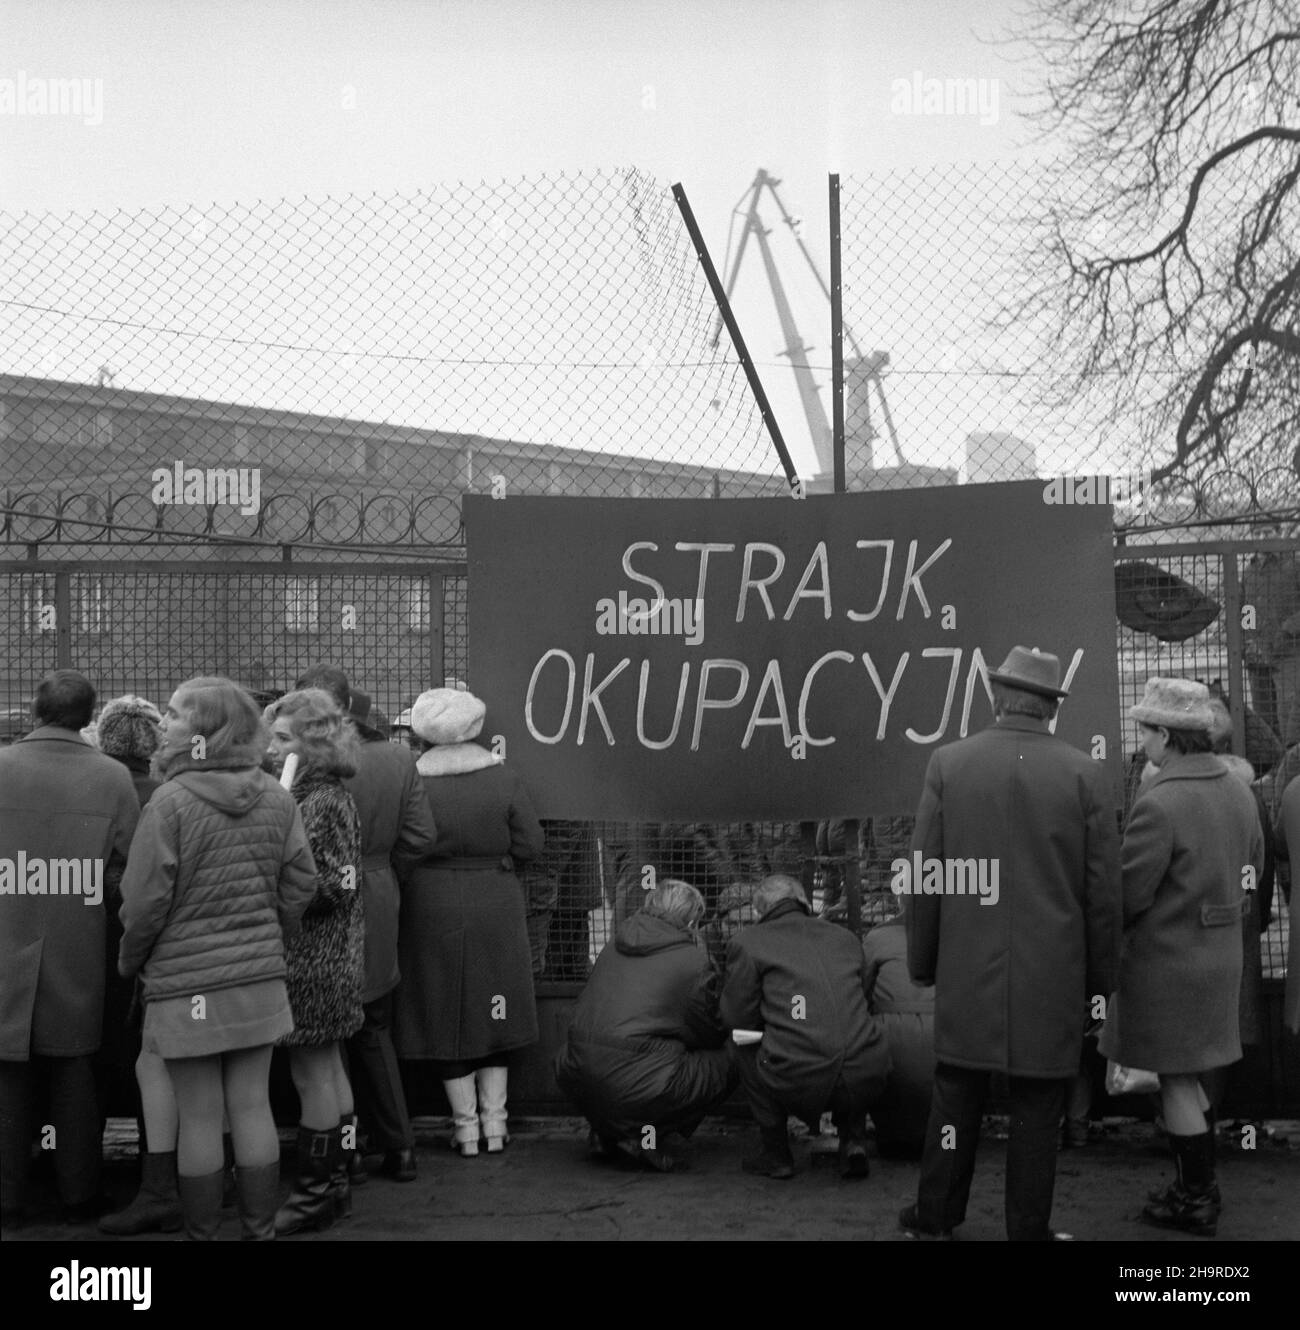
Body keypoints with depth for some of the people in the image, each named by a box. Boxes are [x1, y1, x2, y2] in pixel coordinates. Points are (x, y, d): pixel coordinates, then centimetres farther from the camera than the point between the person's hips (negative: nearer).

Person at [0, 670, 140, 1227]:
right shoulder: (112, 777, -8)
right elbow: (127, 866, -7)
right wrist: (84, 894, 8)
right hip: (78, 950, 1)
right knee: (73, 1075, 13)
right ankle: (79, 1196, 20)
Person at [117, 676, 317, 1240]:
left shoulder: (170, 803, -14)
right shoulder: (275, 798, 2)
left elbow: (145, 900, -12)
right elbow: (300, 883, 6)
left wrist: (129, 961, 5)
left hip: (187, 984, -5)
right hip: (259, 980, 5)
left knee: (199, 1117, 4)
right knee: (252, 1107, 11)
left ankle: (202, 1233, 14)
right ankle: (260, 1229, 18)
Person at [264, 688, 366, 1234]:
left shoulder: (327, 803, -17)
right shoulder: (307, 797, 10)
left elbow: (338, 887, -20)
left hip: (315, 959, -9)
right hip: (315, 957, 9)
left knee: (312, 1075, -1)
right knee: (327, 1070, 16)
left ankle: (315, 1191, 8)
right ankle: (333, 1180, 26)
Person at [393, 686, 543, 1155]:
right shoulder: (503, 779, -5)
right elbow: (529, 844, -4)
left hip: (432, 909, -2)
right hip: (495, 906, 2)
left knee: (446, 1015, 9)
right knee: (492, 1010, 15)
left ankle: (466, 1128, 14)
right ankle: (495, 1123, 19)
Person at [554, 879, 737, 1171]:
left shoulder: (612, 950, 18)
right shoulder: (693, 961, 0)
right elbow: (710, 1034, 11)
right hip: (636, 1087, -7)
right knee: (727, 1063, 10)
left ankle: (606, 1131, 17)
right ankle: (644, 1136, 1)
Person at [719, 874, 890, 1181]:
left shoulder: (747, 943, 8)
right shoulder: (846, 938, 21)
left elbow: (737, 1019, 8)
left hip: (799, 1085, -4)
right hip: (867, 1081, 4)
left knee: (746, 1048, 26)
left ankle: (775, 1153, 24)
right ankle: (853, 1141, 22)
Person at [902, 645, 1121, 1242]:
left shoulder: (948, 762, -4)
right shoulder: (1085, 774, -6)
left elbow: (924, 874, 0)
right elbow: (1102, 890, -2)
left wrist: (923, 961, 10)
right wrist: (1099, 978, 9)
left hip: (968, 970, 1)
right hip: (1053, 973, -1)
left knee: (957, 1092, 14)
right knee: (1037, 1104, 7)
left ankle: (936, 1215, 24)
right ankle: (1028, 1228, 15)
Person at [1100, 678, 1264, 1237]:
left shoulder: (1158, 803, -24)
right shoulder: (1237, 792, 2)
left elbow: (1128, 895, -20)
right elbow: (1251, 870, 15)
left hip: (1166, 958, -8)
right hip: (1218, 954, 8)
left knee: (1177, 1082, 5)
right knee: (1185, 1075, 21)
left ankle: (1196, 1204, 16)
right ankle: (1199, 1184, 30)